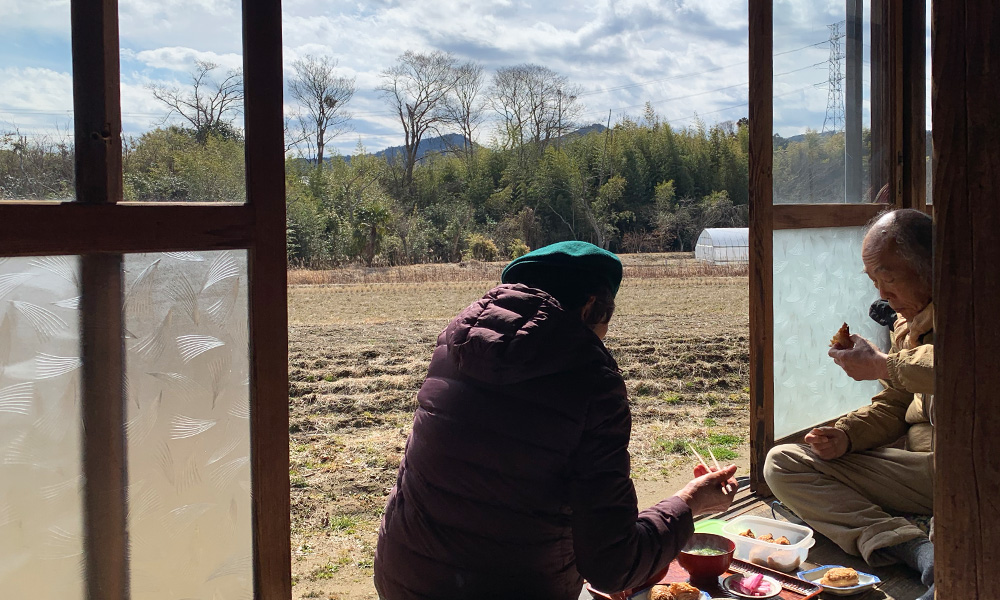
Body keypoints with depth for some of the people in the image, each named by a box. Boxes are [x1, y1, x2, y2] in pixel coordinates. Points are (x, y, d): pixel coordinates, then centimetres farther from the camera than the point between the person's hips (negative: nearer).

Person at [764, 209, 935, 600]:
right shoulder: (906, 323, 17)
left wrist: (881, 365, -17)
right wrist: (845, 435, -2)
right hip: (921, 465, 9)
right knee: (782, 463, -4)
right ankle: (918, 550, -21)